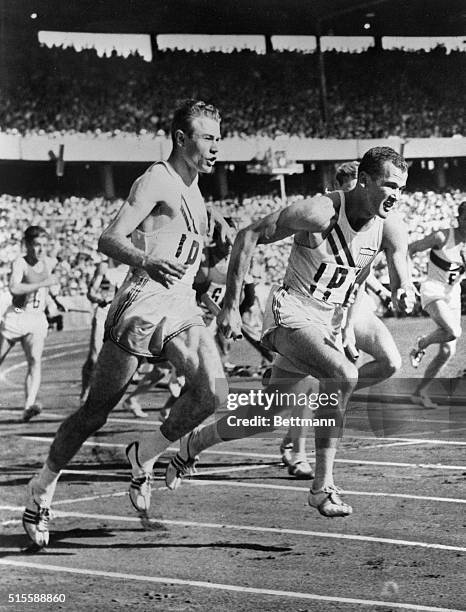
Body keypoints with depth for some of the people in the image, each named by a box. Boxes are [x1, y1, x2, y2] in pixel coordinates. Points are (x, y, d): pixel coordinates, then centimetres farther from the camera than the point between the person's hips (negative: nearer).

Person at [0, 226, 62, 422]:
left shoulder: (50, 263, 6)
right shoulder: (19, 263, -12)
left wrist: (54, 296, 28)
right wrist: (43, 283, -30)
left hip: (37, 320, 3)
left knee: (35, 360, -20)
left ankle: (29, 406, -36)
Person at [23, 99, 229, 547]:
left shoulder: (191, 185, 18)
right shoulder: (156, 181, -9)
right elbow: (109, 239, -19)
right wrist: (145, 263, -35)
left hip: (182, 308, 7)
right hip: (141, 304, -7)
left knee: (210, 392, -17)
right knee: (95, 412, -2)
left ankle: (144, 457, 4)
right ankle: (41, 490, 14)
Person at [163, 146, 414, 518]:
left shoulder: (391, 228, -5)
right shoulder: (320, 213, -21)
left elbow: (401, 283, -5)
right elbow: (249, 236, -14)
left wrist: (404, 295, -32)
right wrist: (231, 305, -15)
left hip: (329, 322, 7)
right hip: (291, 314, -7)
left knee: (270, 414, 12)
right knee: (343, 376, -29)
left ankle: (193, 444, 36)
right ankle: (323, 487, -19)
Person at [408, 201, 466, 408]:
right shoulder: (442, 237, -15)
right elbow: (410, 249, -9)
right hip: (433, 290, -6)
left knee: (447, 352, 2)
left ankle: (419, 392, 15)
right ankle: (421, 344, 0)